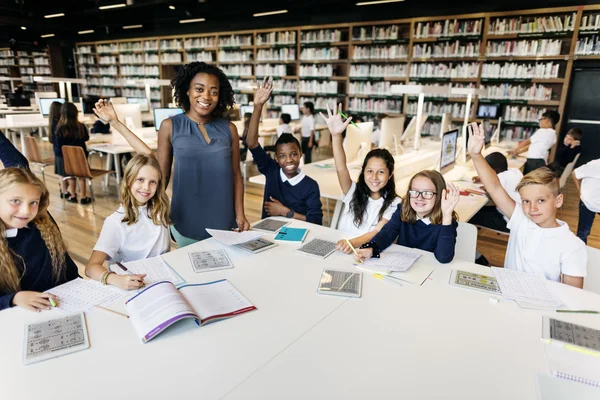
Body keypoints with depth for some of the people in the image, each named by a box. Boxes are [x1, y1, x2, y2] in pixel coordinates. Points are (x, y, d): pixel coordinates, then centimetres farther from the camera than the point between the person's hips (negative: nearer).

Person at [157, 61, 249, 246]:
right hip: (186, 223, -1)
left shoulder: (229, 129, 1)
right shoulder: (170, 126, -2)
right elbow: (162, 175, 2)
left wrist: (240, 215, -2)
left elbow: (236, 175, 3)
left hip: (224, 222, 2)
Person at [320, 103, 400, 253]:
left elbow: (378, 233, -13)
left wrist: (353, 242, -32)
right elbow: (341, 168, -11)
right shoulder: (354, 192, 5)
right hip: (340, 249, 0)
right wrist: (336, 135, -25)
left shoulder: (394, 203, 0)